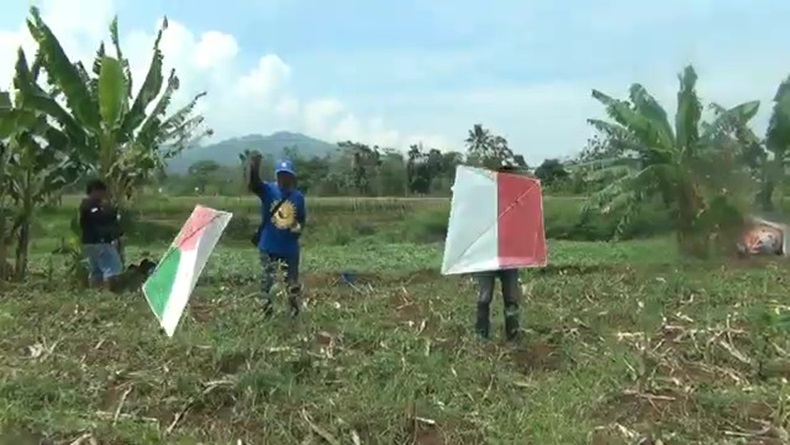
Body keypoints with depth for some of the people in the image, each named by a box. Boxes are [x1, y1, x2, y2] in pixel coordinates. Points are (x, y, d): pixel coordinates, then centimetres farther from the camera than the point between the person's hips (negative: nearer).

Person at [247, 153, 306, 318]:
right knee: (267, 279, 12)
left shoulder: (298, 196, -2)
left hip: (290, 247, 2)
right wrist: (254, 166, -47)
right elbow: (252, 184, -30)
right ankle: (266, 308, 30)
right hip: (268, 245, -2)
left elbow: (302, 218, 9)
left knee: (292, 280, 15)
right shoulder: (268, 190, -10)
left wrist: (299, 227, -14)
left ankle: (294, 308, 36)